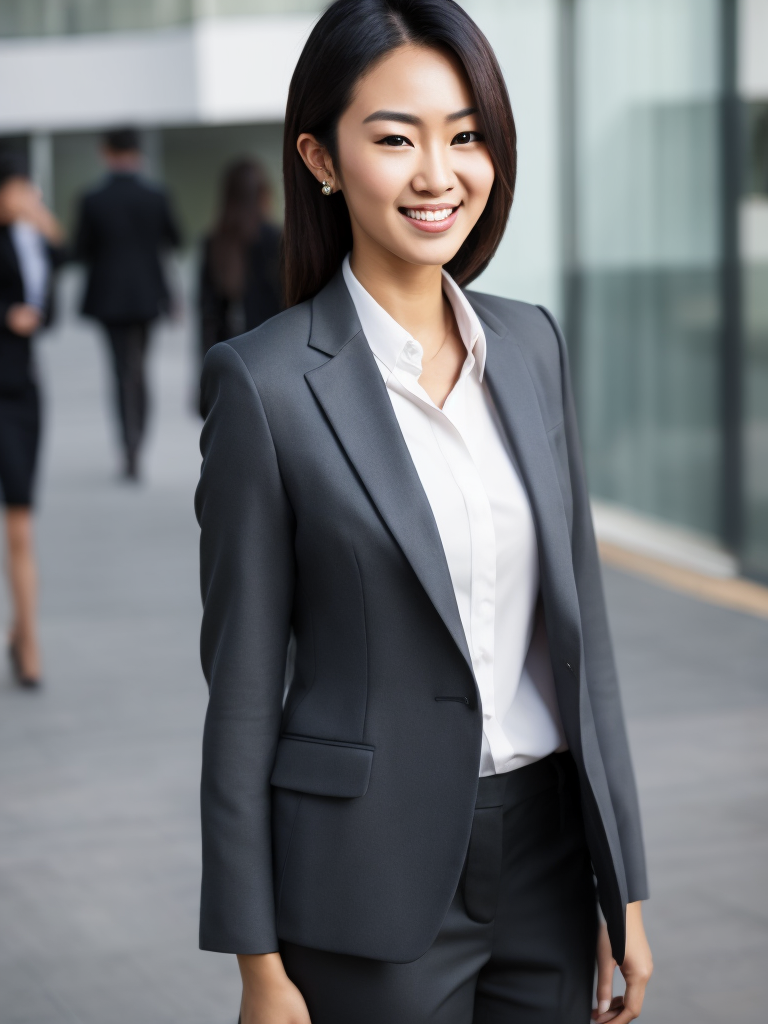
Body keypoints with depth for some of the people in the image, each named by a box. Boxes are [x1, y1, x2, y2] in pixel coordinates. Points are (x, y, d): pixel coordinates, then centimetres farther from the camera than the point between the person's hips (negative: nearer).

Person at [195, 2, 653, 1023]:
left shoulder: (531, 343, 5)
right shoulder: (267, 382, -11)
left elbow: (579, 624, 9)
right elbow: (244, 684, -8)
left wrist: (623, 887, 9)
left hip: (548, 859, 5)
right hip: (376, 881, -5)